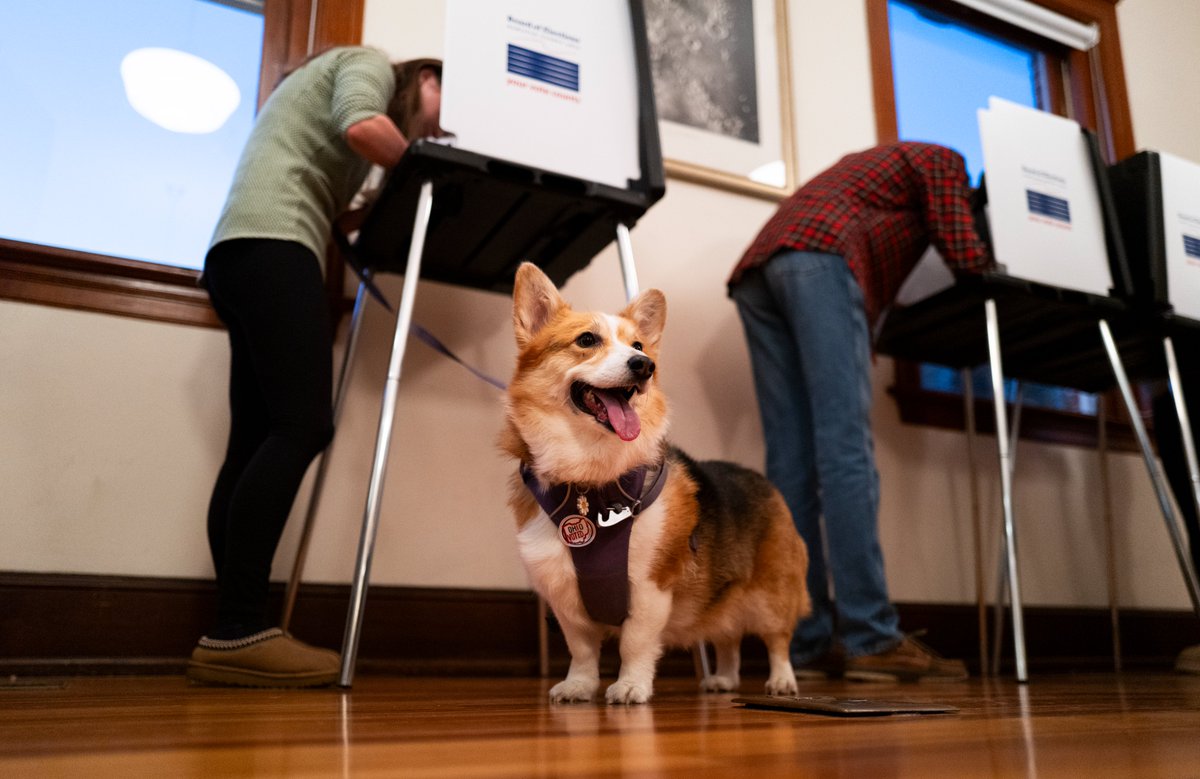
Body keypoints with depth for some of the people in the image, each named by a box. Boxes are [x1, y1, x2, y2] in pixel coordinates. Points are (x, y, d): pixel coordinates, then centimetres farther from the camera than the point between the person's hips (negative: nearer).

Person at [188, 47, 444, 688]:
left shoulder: (342, 81, 37)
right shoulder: (370, 62, 11)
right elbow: (361, 128, -12)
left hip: (242, 251, 10)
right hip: (272, 240, -10)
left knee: (257, 442, -1)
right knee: (302, 425, -20)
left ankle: (234, 631, -5)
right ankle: (238, 630, -24)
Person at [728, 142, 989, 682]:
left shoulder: (879, 163, 45)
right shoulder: (942, 161, 22)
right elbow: (965, 256, 12)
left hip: (755, 270, 7)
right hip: (818, 257, -7)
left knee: (791, 461, -4)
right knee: (845, 448, -15)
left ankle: (808, 645, -6)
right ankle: (871, 639, -18)